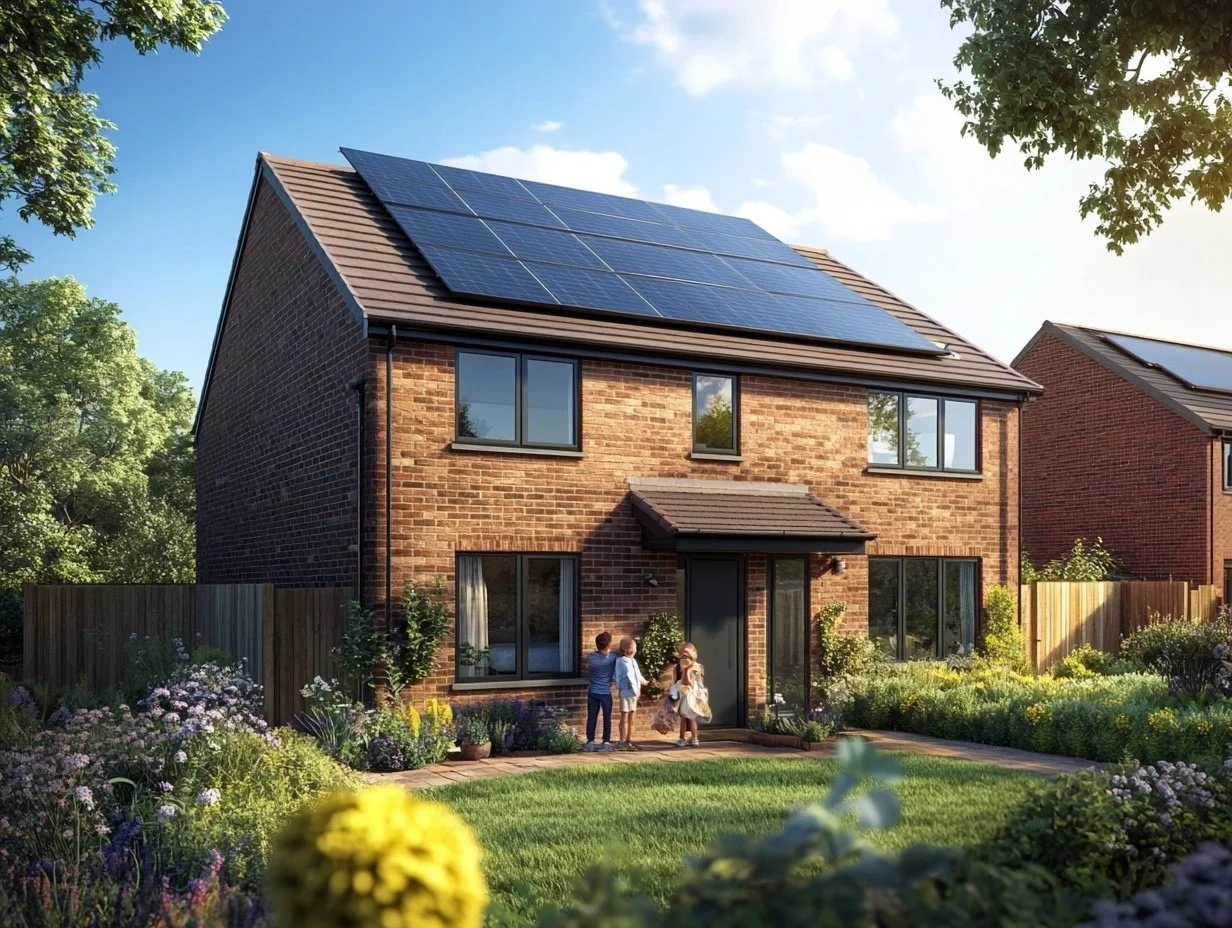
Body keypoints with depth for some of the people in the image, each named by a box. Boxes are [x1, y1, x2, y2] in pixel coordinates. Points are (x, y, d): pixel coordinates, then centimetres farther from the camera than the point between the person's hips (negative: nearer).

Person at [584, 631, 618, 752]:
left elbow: (588, 674, 5)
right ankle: (606, 743, 9)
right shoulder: (614, 657, -12)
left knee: (591, 717, 9)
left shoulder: (590, 657, -8)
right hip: (605, 692, -2)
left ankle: (590, 742, 12)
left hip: (592, 691, 2)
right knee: (607, 718, 8)